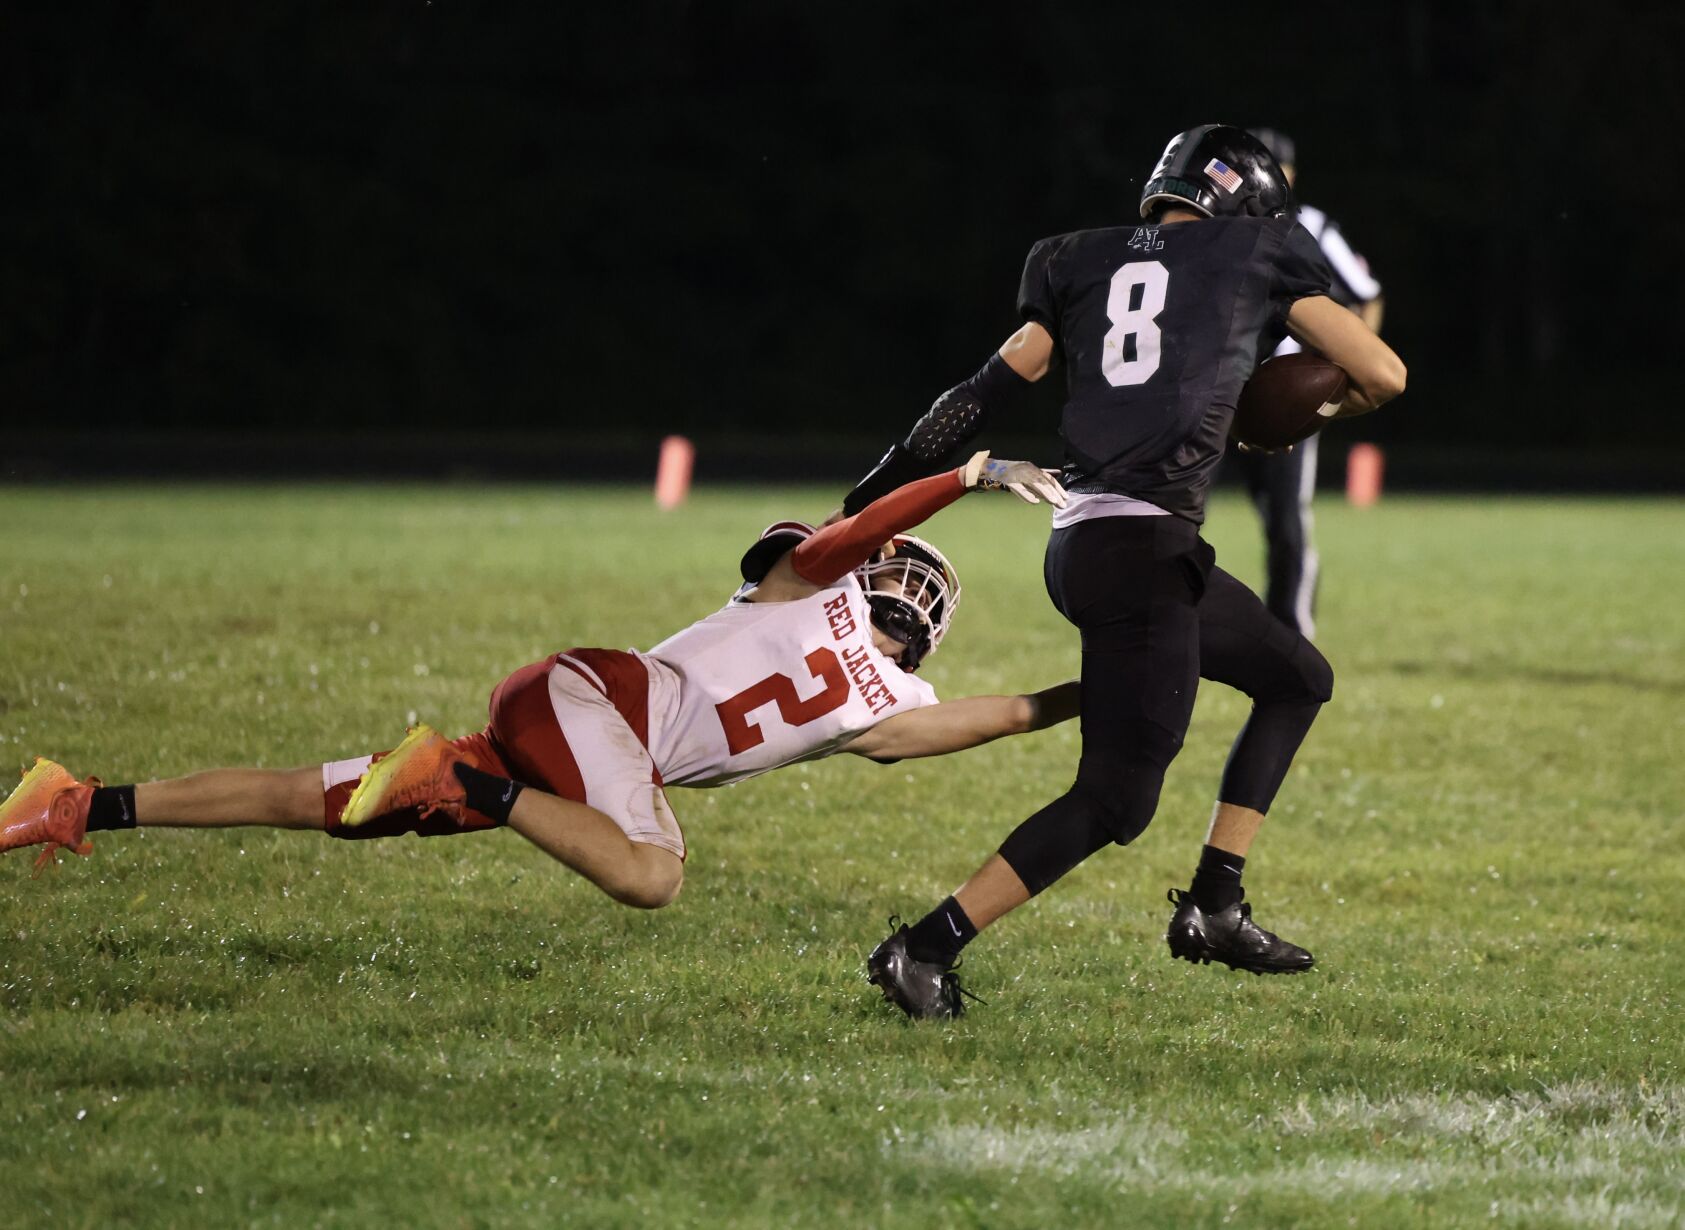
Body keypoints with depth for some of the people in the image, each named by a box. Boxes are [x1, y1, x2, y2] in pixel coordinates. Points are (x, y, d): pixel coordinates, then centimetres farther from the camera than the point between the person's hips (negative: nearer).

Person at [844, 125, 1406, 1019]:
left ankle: (1213, 908, 20)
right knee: (1119, 797, -6)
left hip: (1081, 539, 7)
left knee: (1296, 678, 23)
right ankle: (925, 949, -13)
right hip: (1141, 542, -7)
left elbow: (985, 396, 13)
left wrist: (875, 497, 16)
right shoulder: (1252, 258, 8)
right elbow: (1382, 375, 11)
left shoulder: (1084, 265, 19)